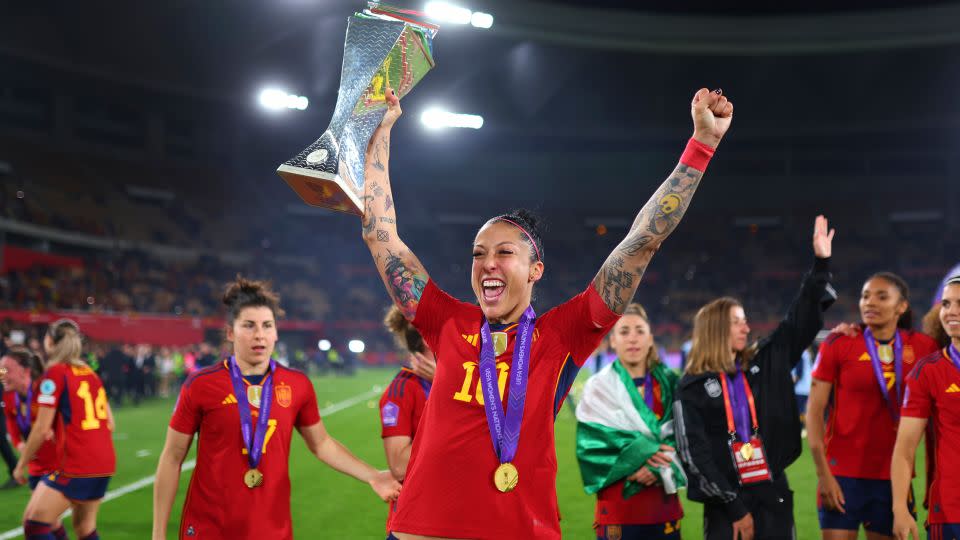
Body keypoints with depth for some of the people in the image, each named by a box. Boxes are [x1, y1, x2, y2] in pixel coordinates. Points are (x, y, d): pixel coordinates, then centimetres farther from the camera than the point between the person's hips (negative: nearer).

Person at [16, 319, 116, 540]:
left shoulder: (55, 372, -7)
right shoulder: (90, 373, 13)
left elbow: (41, 428, -10)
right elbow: (109, 423, 16)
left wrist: (21, 465, 0)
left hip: (76, 465, -8)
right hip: (105, 464, 8)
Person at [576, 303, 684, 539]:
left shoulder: (668, 383, 10)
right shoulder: (599, 387, 0)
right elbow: (591, 444, -8)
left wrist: (658, 466, -15)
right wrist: (642, 452, -19)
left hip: (663, 504, 3)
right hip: (619, 504, -3)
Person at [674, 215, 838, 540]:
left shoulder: (761, 364, 9)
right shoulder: (693, 388, -3)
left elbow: (800, 323, 9)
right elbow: (695, 454, -7)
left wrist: (821, 263, 4)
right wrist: (734, 508, -12)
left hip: (773, 495, 4)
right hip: (725, 503, -4)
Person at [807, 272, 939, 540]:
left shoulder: (923, 347, 2)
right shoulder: (839, 344, -3)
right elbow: (814, 410, -4)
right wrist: (823, 472, -11)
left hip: (893, 474, 2)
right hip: (844, 472, -2)